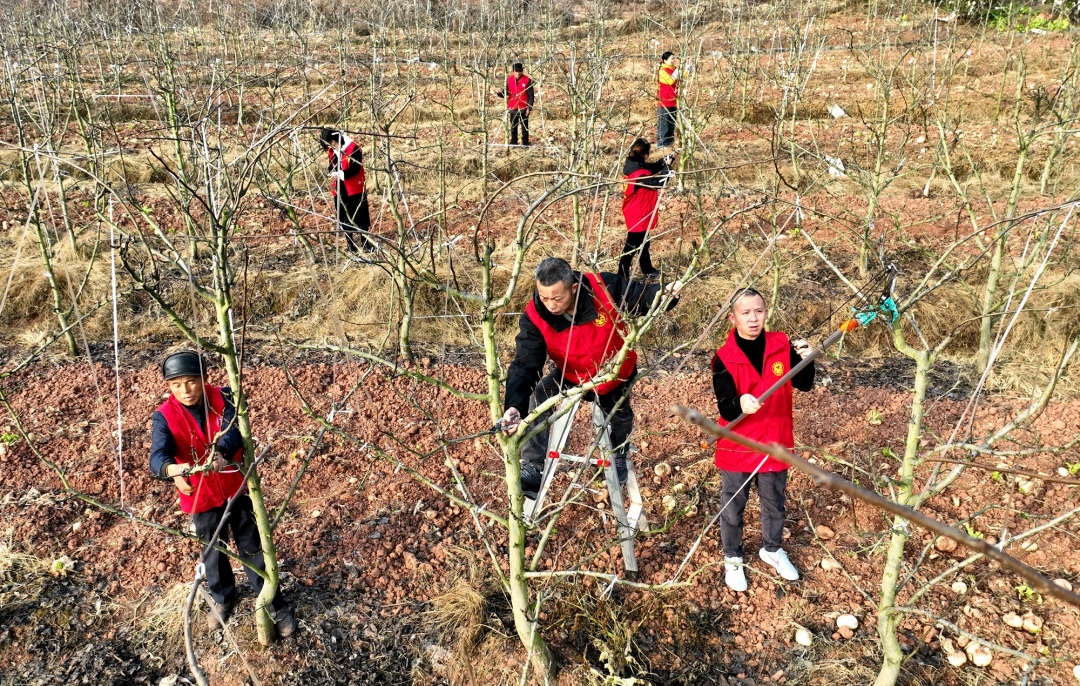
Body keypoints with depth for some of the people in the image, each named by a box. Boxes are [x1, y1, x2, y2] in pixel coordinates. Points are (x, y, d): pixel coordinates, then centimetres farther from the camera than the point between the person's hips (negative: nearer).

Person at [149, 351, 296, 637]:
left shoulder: (222, 399, -14)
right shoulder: (165, 416, -15)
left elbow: (233, 430, -31)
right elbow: (158, 455, -30)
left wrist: (221, 453, -53)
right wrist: (173, 469, -54)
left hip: (236, 488, -1)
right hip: (201, 496, 1)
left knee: (252, 547, 11)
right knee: (213, 552, 20)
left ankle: (275, 605, 26)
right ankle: (222, 598, 47)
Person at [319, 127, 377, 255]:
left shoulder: (353, 149, -17)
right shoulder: (331, 151, 4)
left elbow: (355, 169, -19)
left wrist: (340, 174, -29)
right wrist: (332, 174, -6)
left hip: (355, 189, -6)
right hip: (339, 190, 6)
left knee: (361, 217, 0)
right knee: (343, 219, 10)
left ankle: (367, 244, 9)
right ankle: (351, 245, 20)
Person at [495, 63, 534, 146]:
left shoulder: (527, 80, -5)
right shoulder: (509, 79, 2)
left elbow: (531, 95, -4)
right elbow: (506, 93, 4)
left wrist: (529, 107, -10)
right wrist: (499, 93, -18)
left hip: (523, 108, -3)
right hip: (512, 107, 3)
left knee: (524, 127, 4)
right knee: (513, 127, 11)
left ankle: (525, 143, 12)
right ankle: (513, 143, 21)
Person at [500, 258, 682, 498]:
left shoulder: (604, 287, -36)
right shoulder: (535, 317, -33)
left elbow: (641, 296, -18)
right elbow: (524, 366, -35)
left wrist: (664, 292, -39)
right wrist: (514, 405, -51)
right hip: (572, 377, -1)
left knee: (620, 419, 25)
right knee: (539, 397, -29)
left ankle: (619, 454, 63)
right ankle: (533, 469, -19)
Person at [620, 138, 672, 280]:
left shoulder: (634, 165, 1)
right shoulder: (639, 174, -29)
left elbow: (653, 167, 13)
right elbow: (658, 182, -25)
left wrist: (665, 160, -3)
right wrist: (667, 166, -15)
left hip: (639, 214, 10)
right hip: (637, 215, -10)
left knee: (643, 243, 23)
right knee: (632, 246, -1)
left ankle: (647, 270, 38)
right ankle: (622, 276, 7)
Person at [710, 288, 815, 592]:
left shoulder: (782, 345, -7)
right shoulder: (724, 357, -16)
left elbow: (804, 385, -9)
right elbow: (725, 408, -22)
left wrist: (805, 360, -28)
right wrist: (740, 403, -44)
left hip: (775, 443, 3)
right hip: (737, 447, -3)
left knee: (775, 503, 21)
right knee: (733, 507, 13)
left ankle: (772, 550, 46)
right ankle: (732, 558, 36)